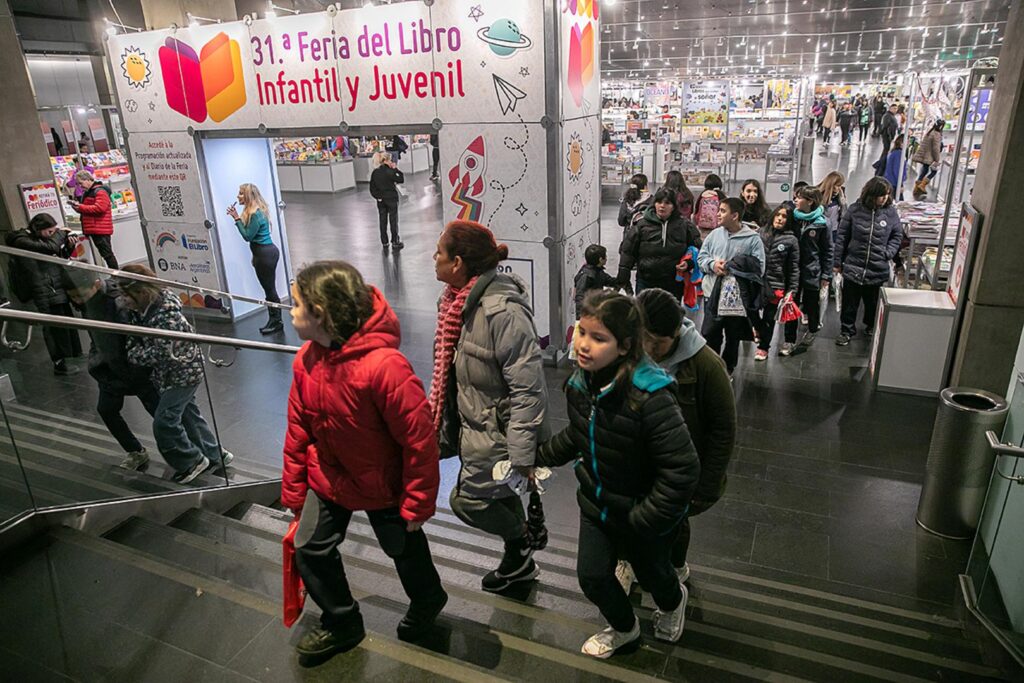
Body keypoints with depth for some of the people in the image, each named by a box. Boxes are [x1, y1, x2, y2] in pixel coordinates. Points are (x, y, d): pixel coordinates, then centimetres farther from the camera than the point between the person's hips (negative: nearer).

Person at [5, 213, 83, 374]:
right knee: (55, 326, -5)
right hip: (45, 293, -9)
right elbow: (51, 247, -28)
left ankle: (75, 354, 31)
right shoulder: (22, 241, -13)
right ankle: (60, 364, 3)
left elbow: (61, 257, 19)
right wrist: (60, 233, -10)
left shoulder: (40, 239, 12)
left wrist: (69, 246, 1)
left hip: (60, 287, 9)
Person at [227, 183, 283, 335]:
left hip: (266, 254, -10)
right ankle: (273, 320, 21)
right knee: (269, 288, 14)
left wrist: (237, 218, -13)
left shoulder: (255, 214, -18)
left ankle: (277, 322, 7)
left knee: (269, 289, -2)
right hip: (264, 252, 10)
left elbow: (247, 236, -15)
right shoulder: (256, 211, 12)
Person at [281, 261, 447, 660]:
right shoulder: (306, 360, -12)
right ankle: (342, 623, 35)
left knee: (403, 547, 17)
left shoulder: (384, 365, -35)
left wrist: (417, 504, -17)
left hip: (383, 486, -5)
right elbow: (298, 432, 0)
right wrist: (293, 493, 7)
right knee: (309, 549, 8)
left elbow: (420, 440, -27)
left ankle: (427, 601, 50)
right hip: (328, 477, 5)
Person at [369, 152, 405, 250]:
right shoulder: (389, 171, -16)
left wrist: (378, 196, 1)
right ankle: (395, 242, 8)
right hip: (391, 199, -4)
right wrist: (396, 169, -8)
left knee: (383, 221, 9)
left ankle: (384, 243, 15)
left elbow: (372, 188, 0)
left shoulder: (374, 173, -1)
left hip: (380, 200, 4)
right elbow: (401, 179, -12)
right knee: (393, 220, 4)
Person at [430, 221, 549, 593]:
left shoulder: (503, 312, -29)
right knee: (499, 496, 22)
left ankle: (522, 544, 32)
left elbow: (528, 389, -27)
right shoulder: (460, 300, 0)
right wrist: (445, 423, 20)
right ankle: (520, 562, 46)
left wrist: (522, 456, -24)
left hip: (498, 432, -8)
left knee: (467, 500, 4)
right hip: (475, 425, 9)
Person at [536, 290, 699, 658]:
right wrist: (540, 455, 3)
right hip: (596, 503, 5)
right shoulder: (581, 382, -12)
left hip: (643, 515, -5)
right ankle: (624, 629, 46)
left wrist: (644, 518, -26)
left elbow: (683, 470, -31)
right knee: (591, 575, 13)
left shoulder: (650, 398, -35)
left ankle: (673, 600, 60)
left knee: (653, 574, 22)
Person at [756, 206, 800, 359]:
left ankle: (763, 347, 21)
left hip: (775, 285, -2)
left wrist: (792, 290, -4)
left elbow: (794, 268, 0)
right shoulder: (762, 233, 4)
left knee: (769, 317, 6)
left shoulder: (791, 240, -2)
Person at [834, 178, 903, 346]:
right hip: (853, 266, -1)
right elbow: (842, 236, -2)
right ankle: (847, 330, 22)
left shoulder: (890, 212, -3)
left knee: (873, 302, 18)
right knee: (850, 302, 7)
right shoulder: (856, 210, -7)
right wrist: (838, 262, 0)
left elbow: (897, 236, 8)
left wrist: (888, 253, -9)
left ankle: (871, 326, 41)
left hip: (878, 270, 2)